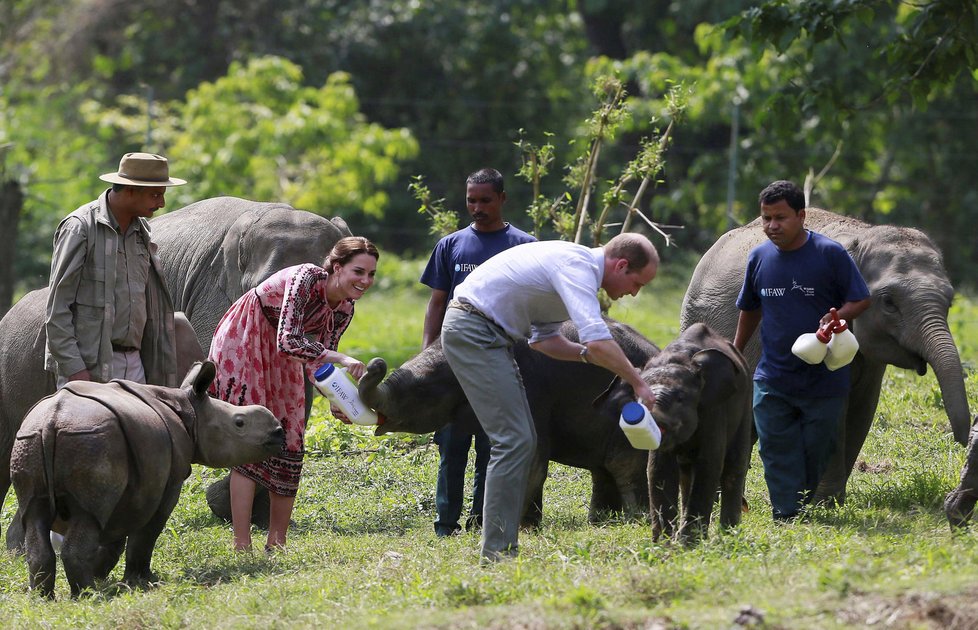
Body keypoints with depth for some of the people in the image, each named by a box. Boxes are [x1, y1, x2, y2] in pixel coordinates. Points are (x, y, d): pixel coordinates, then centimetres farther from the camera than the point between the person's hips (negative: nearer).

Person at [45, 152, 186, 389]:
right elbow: (56, 309, -11)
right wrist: (73, 367, -17)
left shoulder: (141, 231, 14)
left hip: (133, 366, 7)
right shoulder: (80, 228, -8)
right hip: (87, 366, -7)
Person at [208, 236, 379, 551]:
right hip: (242, 345, -8)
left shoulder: (343, 310, -6)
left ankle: (276, 544, 10)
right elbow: (288, 341, -38)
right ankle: (242, 547, -16)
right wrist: (340, 359, -44)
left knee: (289, 447, 2)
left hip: (280, 361, 8)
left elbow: (319, 360, -4)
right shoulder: (307, 277, -29)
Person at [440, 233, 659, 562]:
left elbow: (543, 338, 19)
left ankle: (502, 547, 12)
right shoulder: (577, 266, -18)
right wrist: (638, 384, -21)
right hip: (474, 333, -11)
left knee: (522, 440, 11)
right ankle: (497, 551, -14)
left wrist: (586, 354, 2)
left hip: (488, 334, 11)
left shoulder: (575, 265, 15)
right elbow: (597, 339, -30)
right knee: (513, 440, -13)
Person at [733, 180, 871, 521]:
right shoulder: (759, 257, 4)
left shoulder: (831, 254, -8)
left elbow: (861, 299, -3)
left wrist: (837, 317, -23)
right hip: (772, 382, 3)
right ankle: (787, 521, -3)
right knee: (778, 455, -4)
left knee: (817, 452, 7)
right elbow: (750, 310, 19)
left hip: (823, 380, -3)